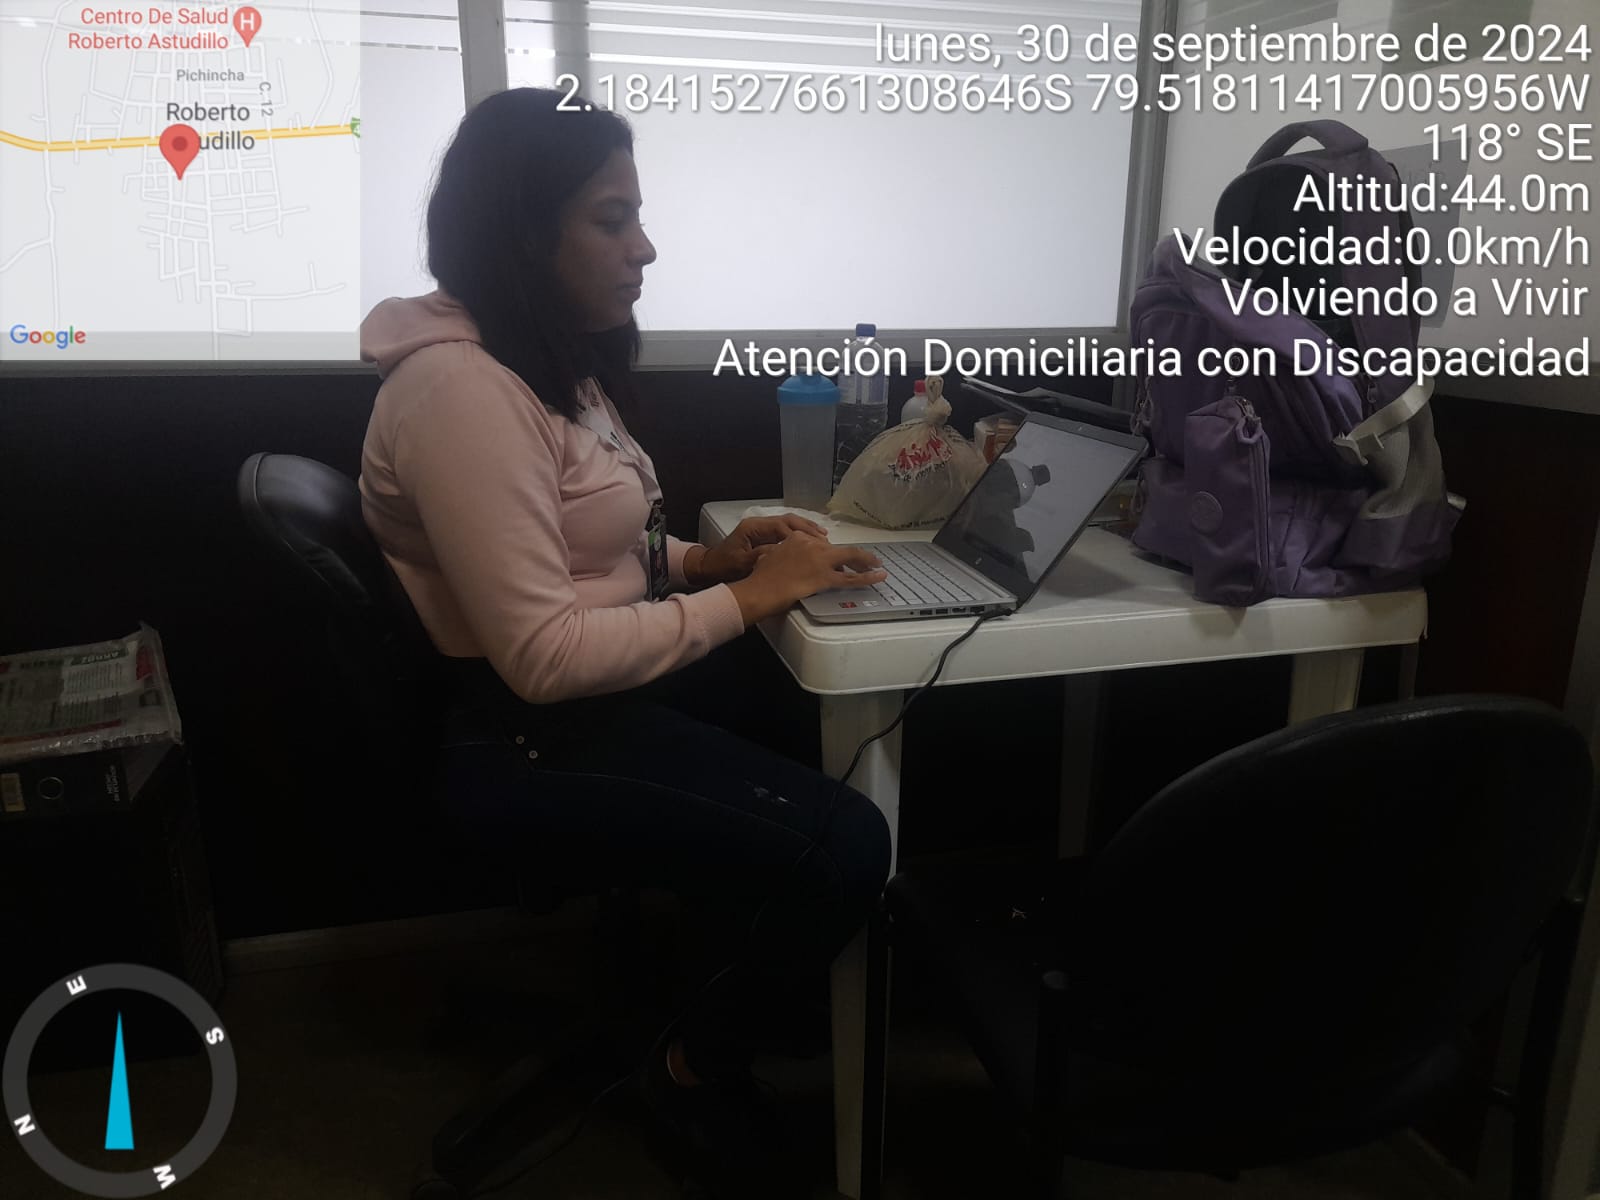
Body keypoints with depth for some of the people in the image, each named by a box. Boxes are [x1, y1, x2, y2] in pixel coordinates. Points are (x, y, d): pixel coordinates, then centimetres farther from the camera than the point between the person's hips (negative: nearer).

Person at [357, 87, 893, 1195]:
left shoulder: (552, 358, 10)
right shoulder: (460, 387, -22)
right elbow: (547, 656, -26)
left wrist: (704, 558, 1)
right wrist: (744, 599, -19)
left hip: (601, 710, 10)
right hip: (525, 748, -9)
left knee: (830, 748, -4)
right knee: (844, 851, -16)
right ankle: (700, 1067, 13)